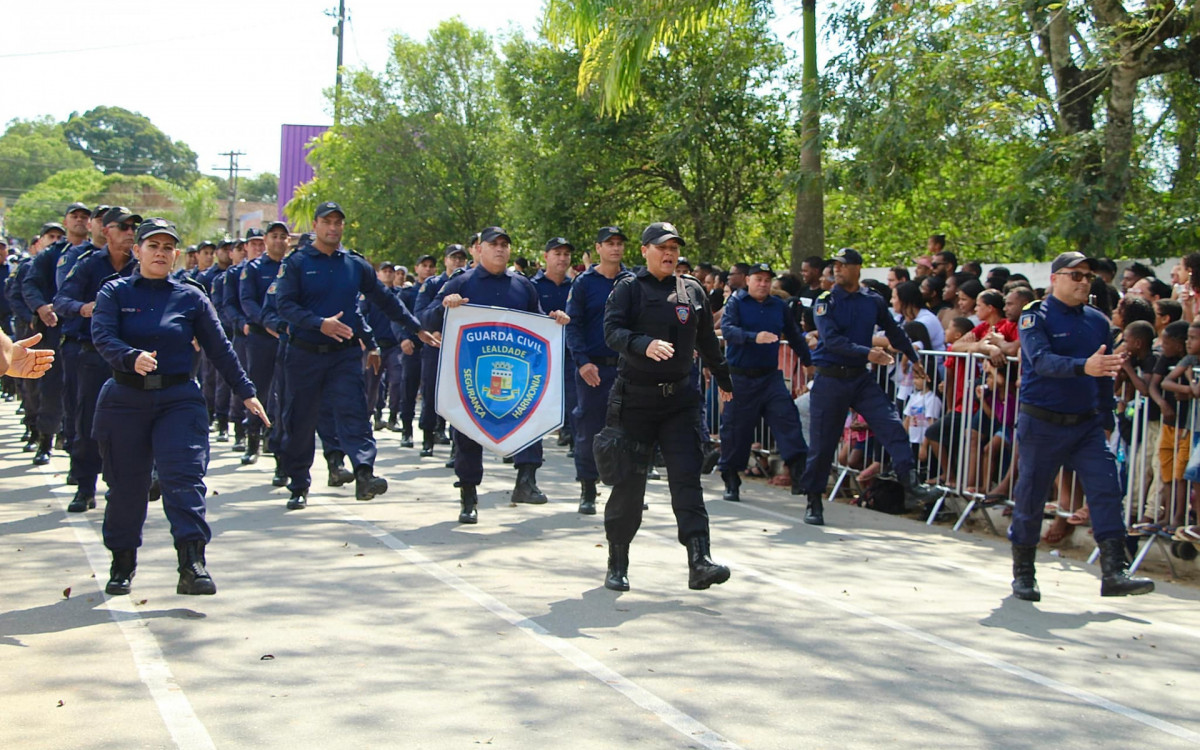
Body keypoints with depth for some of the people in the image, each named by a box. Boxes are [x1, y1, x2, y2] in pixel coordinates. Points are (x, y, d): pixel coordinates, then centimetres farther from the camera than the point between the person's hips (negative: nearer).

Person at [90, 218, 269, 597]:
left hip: (179, 399, 0)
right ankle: (122, 565, 24)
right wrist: (132, 357, -33)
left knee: (185, 478, -14)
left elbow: (219, 347, 8)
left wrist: (245, 391, 6)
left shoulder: (190, 297, 5)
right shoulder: (115, 292, 3)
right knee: (125, 486, 8)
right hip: (124, 400, 1)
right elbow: (103, 337, -13)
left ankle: (192, 565, -21)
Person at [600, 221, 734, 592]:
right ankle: (617, 564, 17)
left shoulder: (692, 290, 12)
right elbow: (612, 331, -15)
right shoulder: (629, 288, 0)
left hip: (680, 398, 3)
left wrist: (724, 379, 32)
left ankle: (699, 560, -14)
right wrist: (645, 345, -33)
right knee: (629, 480, 4)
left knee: (687, 475, -8)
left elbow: (707, 340, 24)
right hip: (635, 397, -3)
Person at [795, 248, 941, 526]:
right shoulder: (825, 302, -6)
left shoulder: (874, 302, 6)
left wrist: (913, 359, 31)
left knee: (892, 426, -14)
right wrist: (867, 352, -29)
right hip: (830, 378, -3)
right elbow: (831, 339, -20)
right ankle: (814, 502, 13)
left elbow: (894, 331, 22)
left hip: (861, 377, 3)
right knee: (822, 443, 1)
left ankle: (911, 486, -17)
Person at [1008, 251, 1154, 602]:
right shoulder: (1035, 317, -6)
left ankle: (1114, 573, -9)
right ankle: (1023, 574, 16)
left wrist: (1106, 421, 14)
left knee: (1107, 490, -8)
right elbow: (1042, 360, -25)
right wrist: (1083, 367, -40)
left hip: (1086, 424, 4)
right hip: (1042, 424, -4)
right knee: (1030, 497, 3)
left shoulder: (1098, 321, 10)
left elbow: (1105, 376, 16)